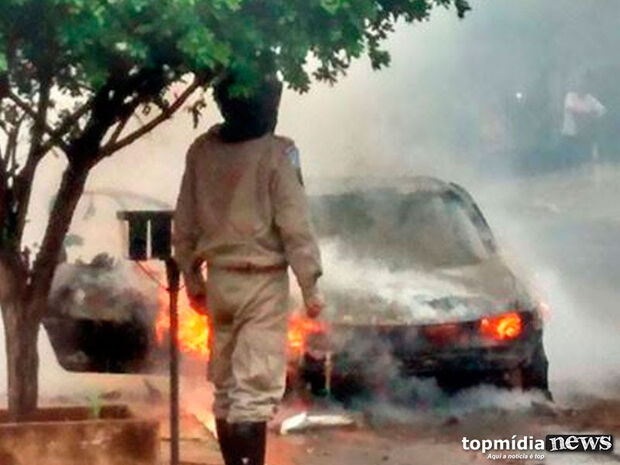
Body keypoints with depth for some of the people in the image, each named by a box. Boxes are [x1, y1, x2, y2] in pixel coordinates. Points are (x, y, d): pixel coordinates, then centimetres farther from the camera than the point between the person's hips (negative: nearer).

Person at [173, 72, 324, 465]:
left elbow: (184, 226, 9)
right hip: (262, 282, -5)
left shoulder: (202, 151, 4)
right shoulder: (275, 154, -12)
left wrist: (192, 279, 19)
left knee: (226, 385, 15)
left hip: (219, 280, 6)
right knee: (255, 388, -9)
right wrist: (311, 287, -8)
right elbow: (295, 227, -14)